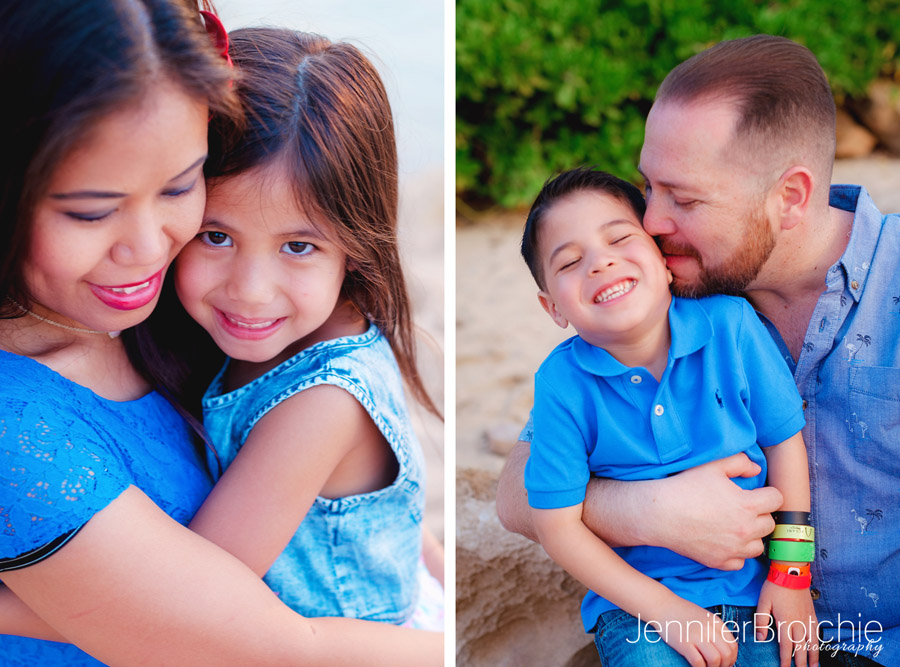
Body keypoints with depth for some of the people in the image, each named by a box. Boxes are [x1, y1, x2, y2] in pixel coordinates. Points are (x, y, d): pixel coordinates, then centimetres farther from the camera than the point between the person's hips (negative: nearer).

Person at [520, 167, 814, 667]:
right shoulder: (562, 383, -14)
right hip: (637, 598, -1)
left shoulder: (731, 324, -10)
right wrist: (666, 611, -16)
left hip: (757, 584, 2)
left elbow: (784, 439, 1)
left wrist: (792, 572, -2)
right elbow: (558, 525, -10)